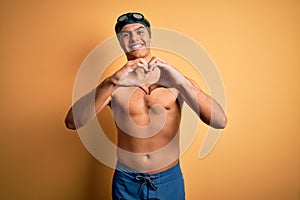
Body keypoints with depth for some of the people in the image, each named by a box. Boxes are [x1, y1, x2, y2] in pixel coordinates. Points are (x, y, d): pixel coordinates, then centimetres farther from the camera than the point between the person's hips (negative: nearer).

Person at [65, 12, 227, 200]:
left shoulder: (174, 80, -8)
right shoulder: (113, 85, -5)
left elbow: (220, 121, -18)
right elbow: (71, 122, -19)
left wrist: (180, 82, -29)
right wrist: (112, 82, -30)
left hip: (169, 180, 0)